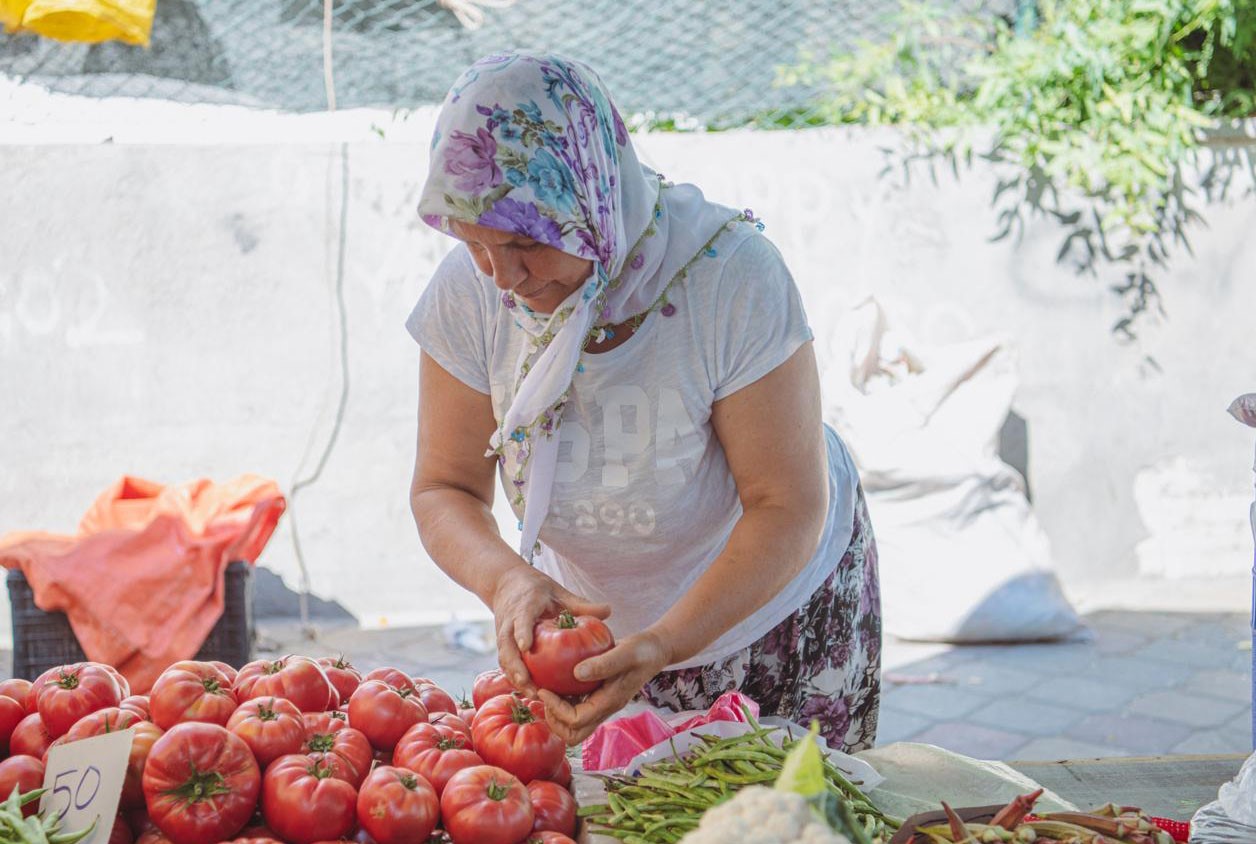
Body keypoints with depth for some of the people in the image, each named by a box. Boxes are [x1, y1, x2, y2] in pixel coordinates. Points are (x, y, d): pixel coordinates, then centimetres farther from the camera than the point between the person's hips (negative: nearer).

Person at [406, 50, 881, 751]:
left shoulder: (732, 274, -31)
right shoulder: (469, 293, -20)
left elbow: (787, 509, -28)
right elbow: (444, 491, -11)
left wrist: (666, 644, -40)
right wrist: (506, 579, -33)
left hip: (778, 608, -2)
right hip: (591, 615, 3)